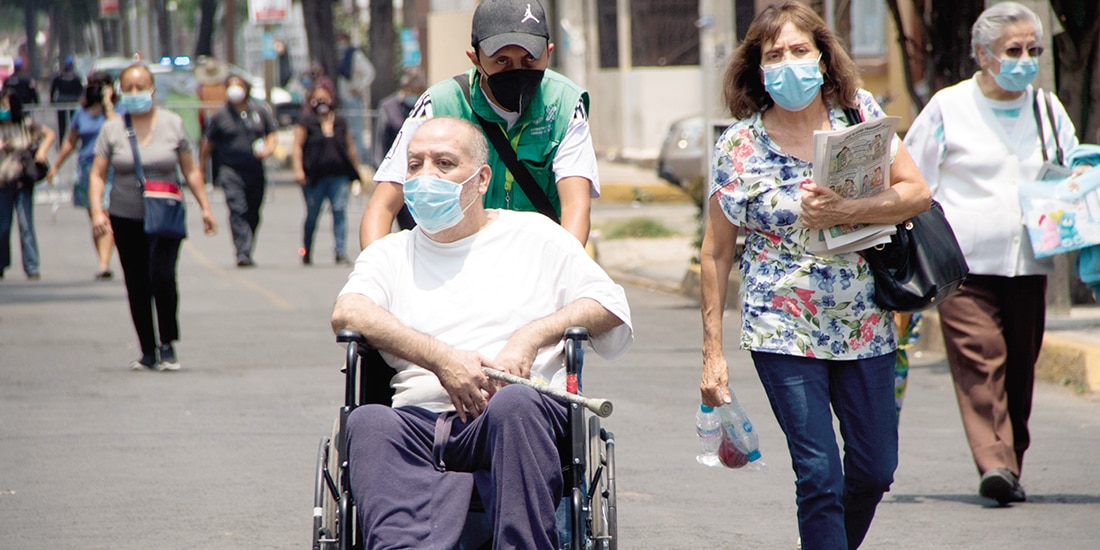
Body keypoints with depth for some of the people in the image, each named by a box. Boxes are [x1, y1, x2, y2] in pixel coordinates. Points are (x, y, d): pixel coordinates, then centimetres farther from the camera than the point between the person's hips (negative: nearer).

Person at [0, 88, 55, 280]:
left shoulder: (26, 125, 3)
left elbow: (49, 134, 11)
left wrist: (41, 150, -3)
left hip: (23, 182, -1)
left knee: (26, 225, -6)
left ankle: (32, 268, -4)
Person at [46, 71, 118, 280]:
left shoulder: (115, 110, 1)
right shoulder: (81, 112, 12)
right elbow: (70, 141, 21)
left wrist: (107, 105, -14)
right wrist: (55, 166, 22)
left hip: (109, 168, -4)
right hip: (87, 167, 4)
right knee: (95, 220, 7)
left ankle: (104, 264, -23)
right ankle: (103, 264, 16)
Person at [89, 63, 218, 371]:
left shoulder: (172, 124, 2)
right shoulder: (112, 129, 2)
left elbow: (190, 170, 8)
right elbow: (97, 175, 2)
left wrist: (205, 207, 5)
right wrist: (97, 211, -11)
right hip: (126, 219, 2)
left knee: (162, 275, -19)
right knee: (137, 287, 2)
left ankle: (168, 345, -5)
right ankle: (148, 352, 12)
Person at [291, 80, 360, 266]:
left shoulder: (340, 123, 13)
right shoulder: (306, 123, 2)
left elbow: (350, 149, 20)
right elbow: (297, 147, -3)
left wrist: (356, 171, 20)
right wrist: (298, 170, -14)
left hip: (338, 175, 2)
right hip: (315, 177, -2)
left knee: (340, 210, -9)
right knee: (312, 214, 6)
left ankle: (341, 252, -10)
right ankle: (306, 252, 20)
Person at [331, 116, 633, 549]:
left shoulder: (533, 235, 24)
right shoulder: (391, 254, 27)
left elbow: (612, 308, 15)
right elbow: (346, 313, 5)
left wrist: (532, 336, -3)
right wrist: (440, 358, -10)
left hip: (522, 414, -1)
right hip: (420, 421, 1)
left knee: (514, 404, -38)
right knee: (368, 423, -34)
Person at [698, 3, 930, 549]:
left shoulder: (859, 112, 1)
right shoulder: (739, 145, -4)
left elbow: (916, 193, -5)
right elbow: (716, 253, 1)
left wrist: (842, 211, -21)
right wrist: (712, 352, -2)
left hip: (865, 324, 3)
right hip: (783, 331, -3)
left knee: (876, 469, 9)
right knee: (819, 476, -10)